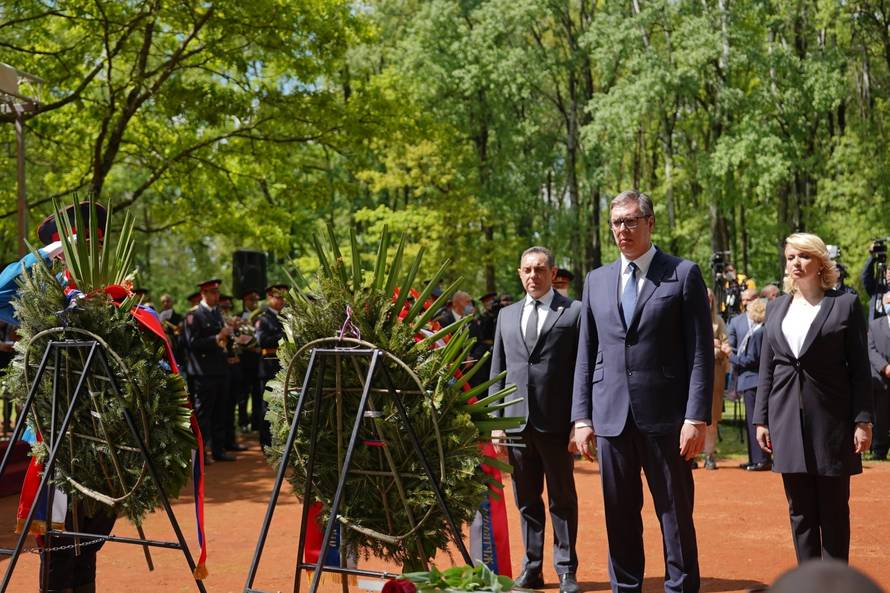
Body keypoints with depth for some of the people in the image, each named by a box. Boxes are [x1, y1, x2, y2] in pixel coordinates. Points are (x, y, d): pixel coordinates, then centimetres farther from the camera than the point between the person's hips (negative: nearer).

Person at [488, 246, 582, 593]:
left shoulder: (574, 312, 1)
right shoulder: (506, 315, 15)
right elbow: (497, 371, 16)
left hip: (556, 422, -4)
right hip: (517, 422, 4)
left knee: (562, 500, 5)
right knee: (526, 500, 11)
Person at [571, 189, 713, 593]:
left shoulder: (684, 275, 0)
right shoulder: (596, 280, 12)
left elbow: (701, 353, -4)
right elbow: (586, 355, 13)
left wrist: (696, 418, -11)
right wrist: (582, 416, 6)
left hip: (665, 416, -4)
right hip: (611, 416, 4)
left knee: (676, 515, 3)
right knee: (619, 517, 10)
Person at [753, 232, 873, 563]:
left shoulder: (845, 305, 0)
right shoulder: (776, 308, 11)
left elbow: (860, 368, -3)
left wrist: (863, 421, -9)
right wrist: (761, 419, 8)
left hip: (831, 421, -4)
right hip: (788, 421, 4)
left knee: (834, 510, 3)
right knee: (800, 510, 8)